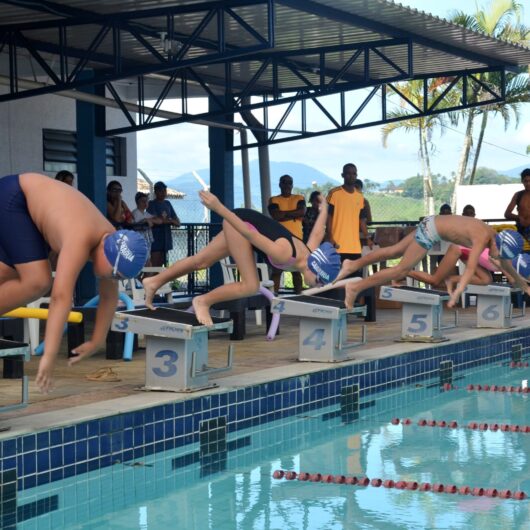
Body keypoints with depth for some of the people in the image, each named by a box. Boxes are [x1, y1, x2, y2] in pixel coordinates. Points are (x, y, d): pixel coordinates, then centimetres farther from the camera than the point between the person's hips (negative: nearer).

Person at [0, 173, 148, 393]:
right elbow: (61, 296, -46)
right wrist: (49, 356, -50)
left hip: (30, 207, 9)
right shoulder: (80, 241, -38)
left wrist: (97, 342, 6)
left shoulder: (114, 244, -12)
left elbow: (109, 297, 2)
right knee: (37, 281, -20)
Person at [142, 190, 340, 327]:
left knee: (202, 261, 14)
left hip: (246, 223, 8)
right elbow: (251, 235, -36)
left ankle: (154, 282, 23)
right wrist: (219, 208, -36)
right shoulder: (284, 253, -35)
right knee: (250, 286, -16)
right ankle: (203, 302, 1)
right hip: (242, 221, -8)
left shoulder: (312, 251, -12)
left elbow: (318, 230, 10)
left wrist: (324, 209, 31)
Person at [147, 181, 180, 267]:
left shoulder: (167, 204, 15)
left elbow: (178, 223, 12)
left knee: (160, 266, 7)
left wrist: (166, 220, -9)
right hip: (155, 240, -6)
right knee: (154, 266, -13)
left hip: (166, 240, 6)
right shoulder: (152, 204, -3)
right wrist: (170, 220, -3)